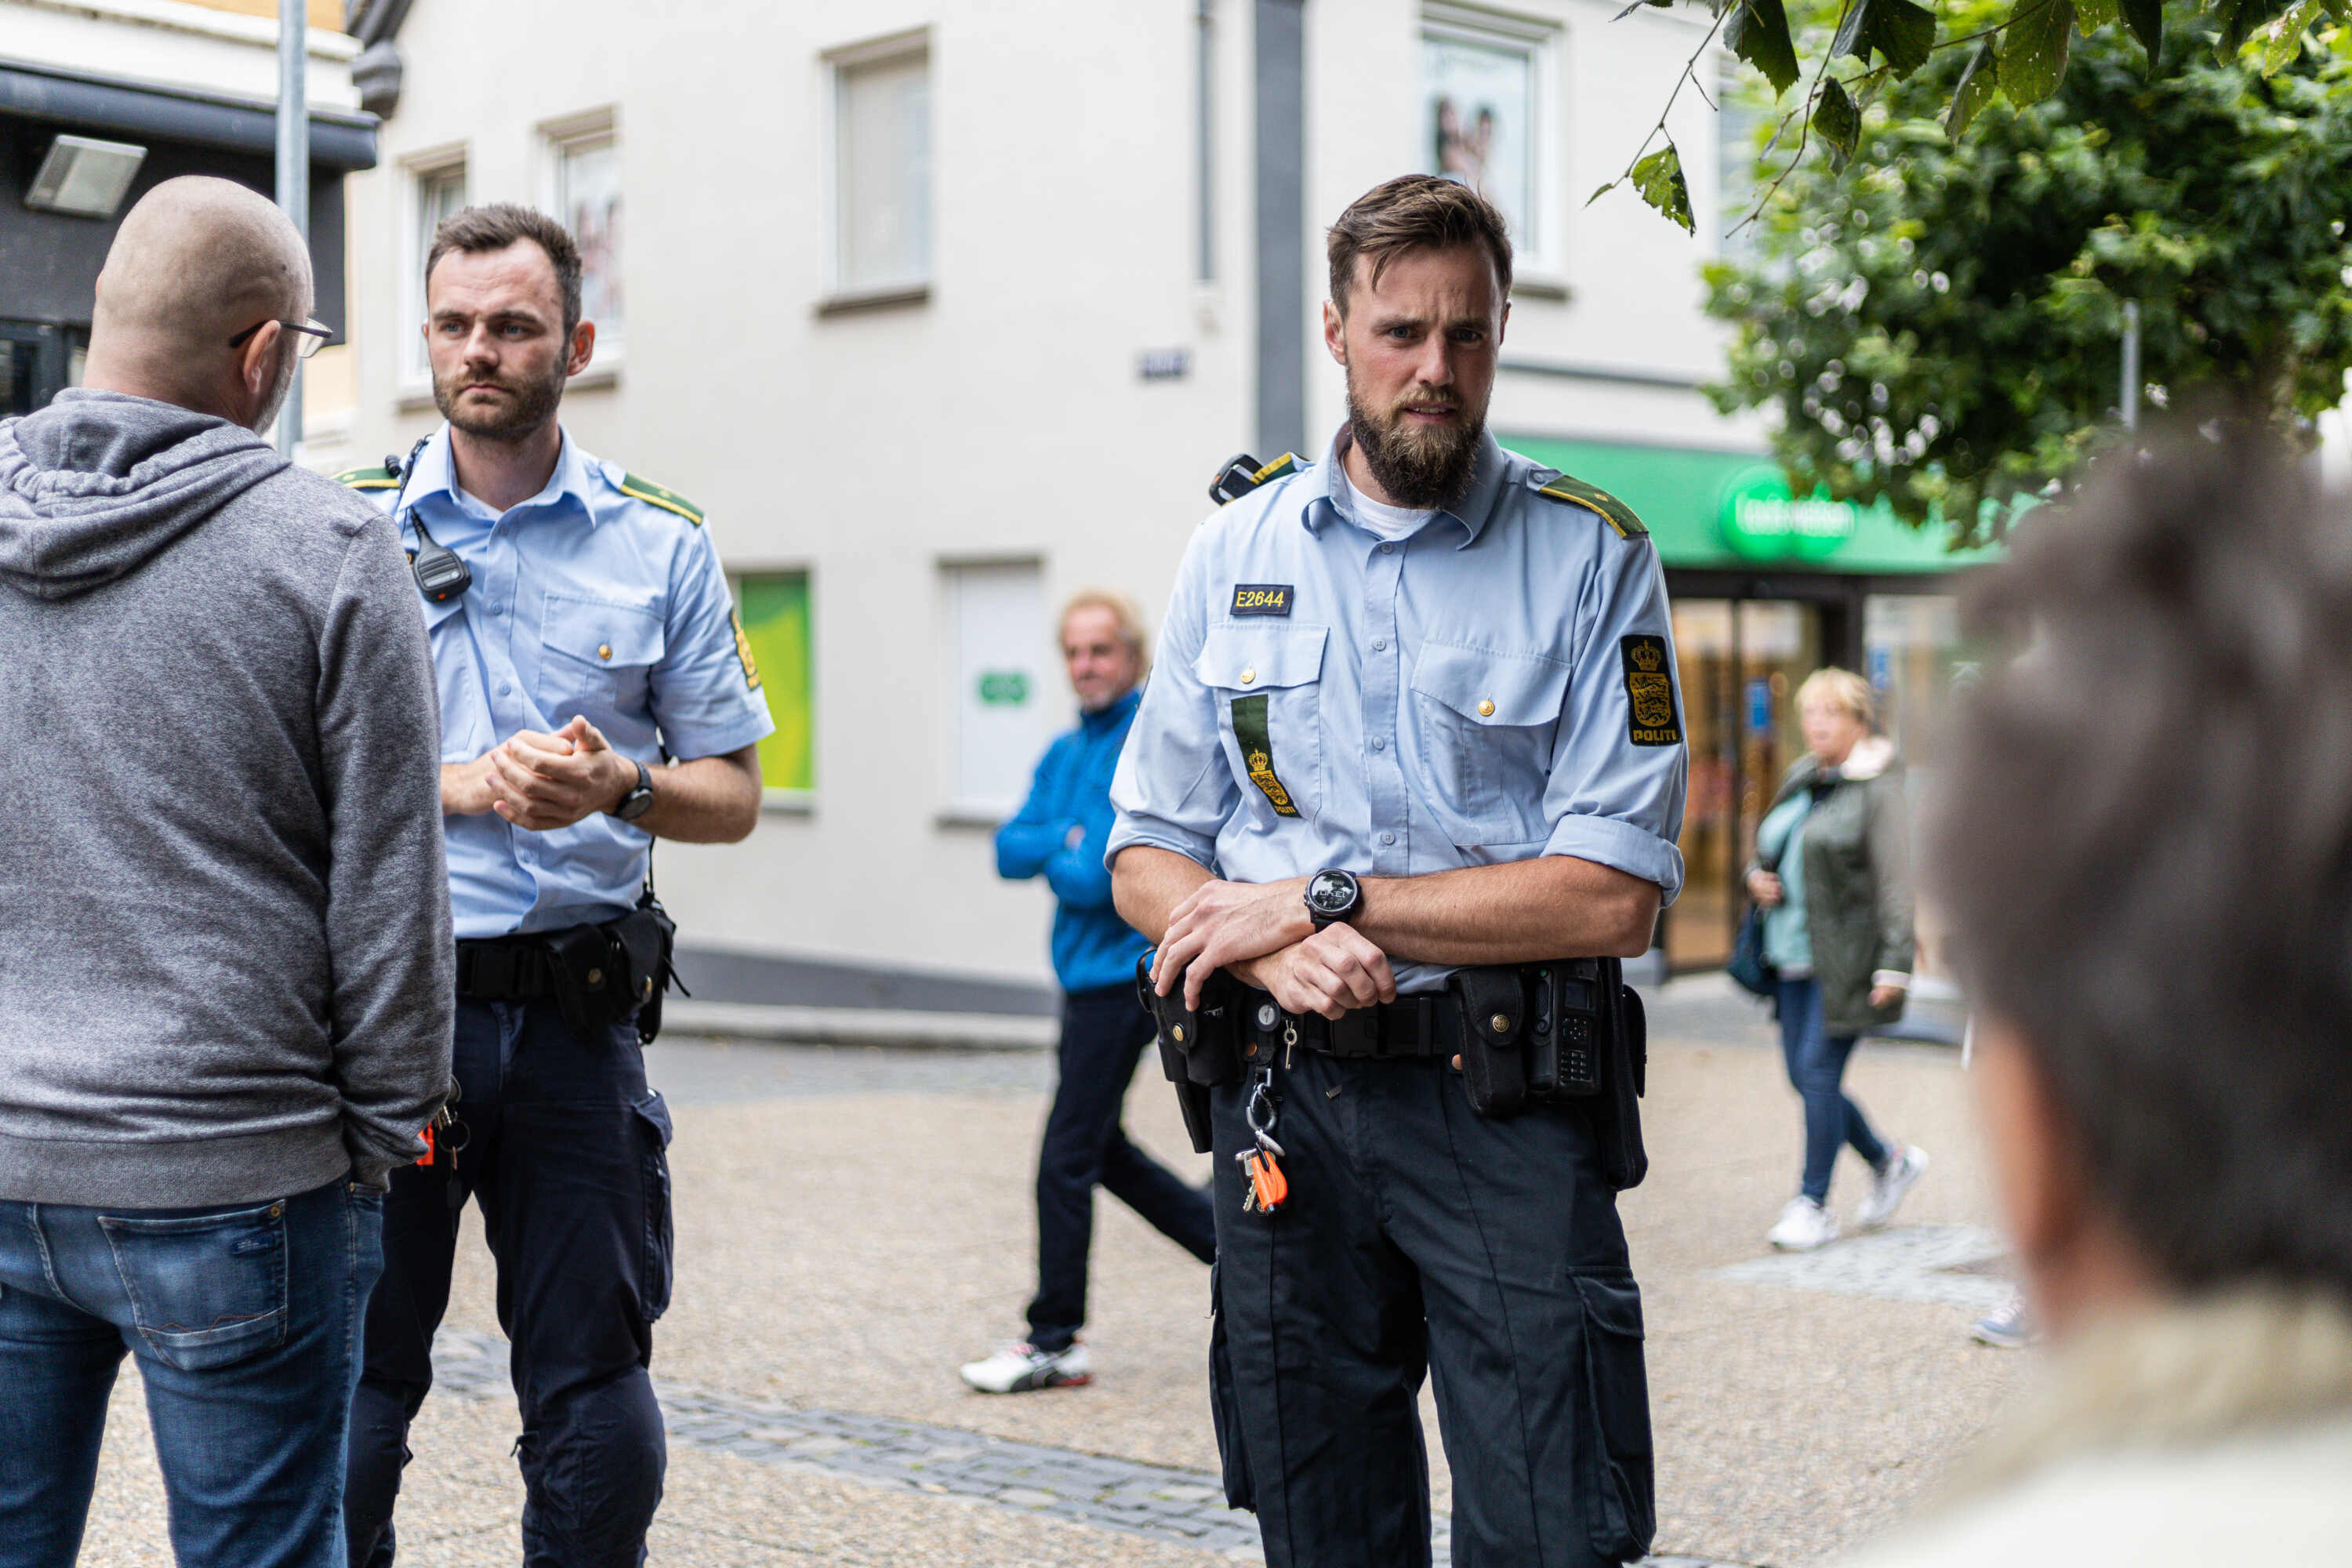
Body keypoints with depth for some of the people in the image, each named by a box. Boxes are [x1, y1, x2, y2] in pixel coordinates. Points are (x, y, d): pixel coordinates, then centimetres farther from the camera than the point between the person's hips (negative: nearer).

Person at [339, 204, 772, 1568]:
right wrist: (462, 784, -12)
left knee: (597, 1405, 4)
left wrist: (619, 786, -12)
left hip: (578, 1010, 1)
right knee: (358, 1390, 4)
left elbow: (734, 795, 9)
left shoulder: (663, 546, 7)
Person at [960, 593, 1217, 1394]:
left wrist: (1059, 862, -4)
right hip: (1086, 975, 9)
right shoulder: (1066, 751, 14)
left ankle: (1054, 1342, 3)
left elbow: (1105, 880, -20)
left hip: (1122, 974, -9)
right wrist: (1070, 842, -12)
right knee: (1102, 1150, 16)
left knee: (1067, 1161, -5)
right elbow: (1011, 852, 4)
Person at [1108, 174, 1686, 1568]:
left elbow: (1616, 896, -10)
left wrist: (1324, 902, -12)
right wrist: (1270, 949, -12)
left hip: (1501, 1101, -3)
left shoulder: (1592, 557, -3)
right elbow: (1149, 858, 10)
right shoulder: (1237, 552, 8)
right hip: (1284, 1098, 3)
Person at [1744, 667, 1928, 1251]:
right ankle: (1890, 1161, 29)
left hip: (1847, 955, -8)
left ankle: (1813, 1205, -1)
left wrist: (1894, 963, -18)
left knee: (1818, 1069, -10)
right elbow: (1769, 849, 27)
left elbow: (1895, 882, -12)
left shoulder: (1877, 791, -7)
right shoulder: (1800, 782, 15)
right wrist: (1757, 876, 3)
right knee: (1803, 1076, 9)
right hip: (1795, 953, 8)